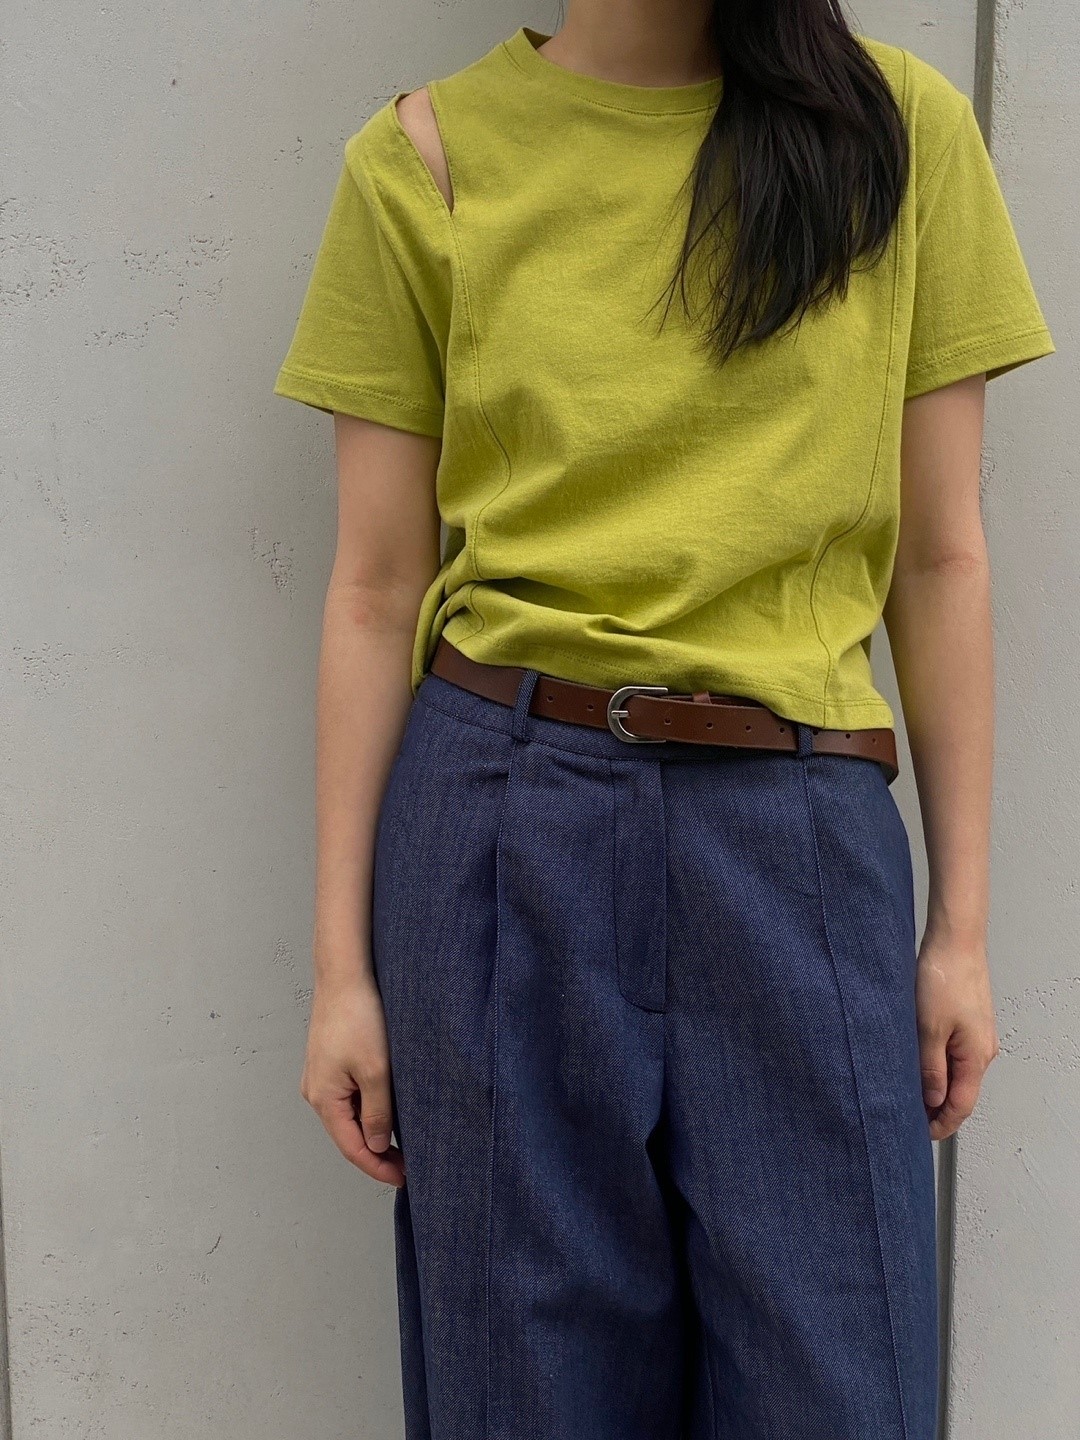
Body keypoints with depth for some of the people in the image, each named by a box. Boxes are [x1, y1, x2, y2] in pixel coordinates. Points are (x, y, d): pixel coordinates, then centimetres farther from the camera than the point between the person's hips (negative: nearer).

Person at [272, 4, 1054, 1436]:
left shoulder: (902, 128, 6)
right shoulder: (428, 153, 3)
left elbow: (941, 560, 5)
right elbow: (378, 589, 2)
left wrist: (963, 927, 5)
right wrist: (341, 961, 2)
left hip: (802, 837, 1)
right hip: (504, 828, 0)